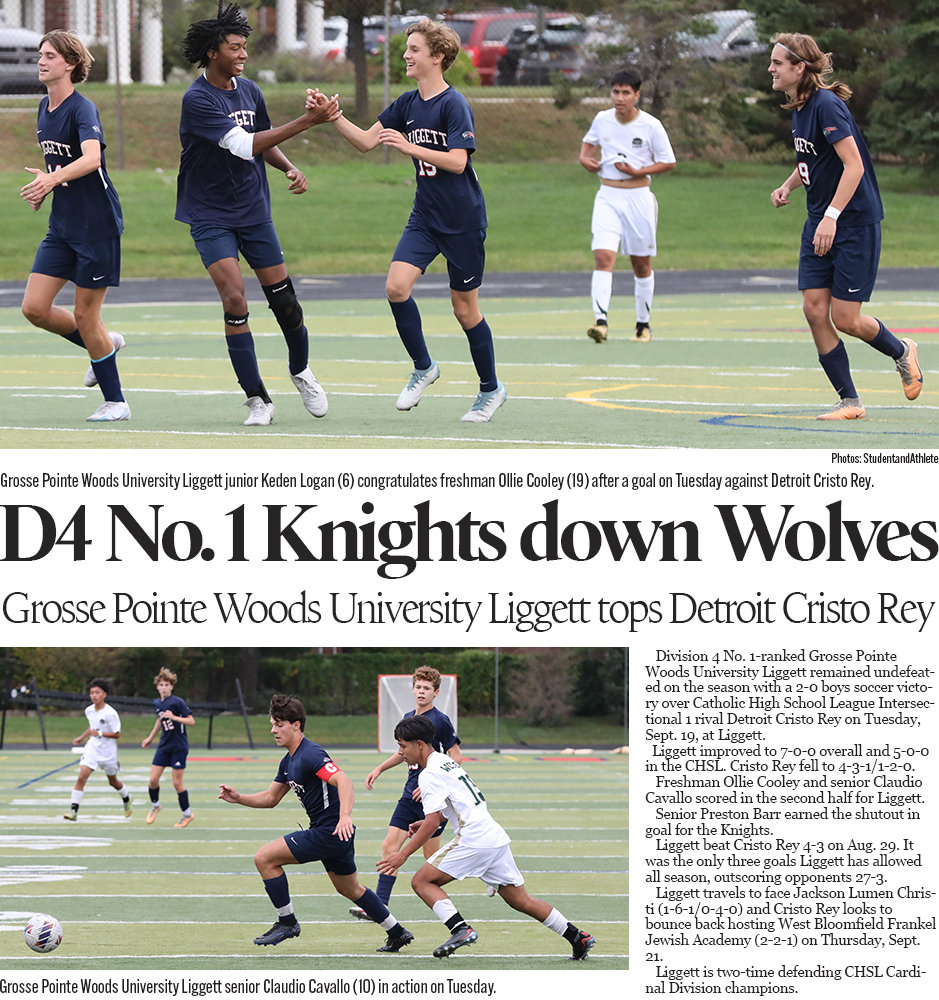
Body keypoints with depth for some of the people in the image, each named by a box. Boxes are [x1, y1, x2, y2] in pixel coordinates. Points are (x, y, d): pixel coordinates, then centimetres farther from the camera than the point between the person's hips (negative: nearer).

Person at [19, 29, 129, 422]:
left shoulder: (82, 109, -17)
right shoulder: (44, 108, 9)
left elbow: (91, 158, -34)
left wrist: (53, 178, -49)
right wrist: (43, 186, 4)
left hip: (98, 227, -8)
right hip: (62, 226, 8)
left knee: (84, 316, -3)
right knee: (34, 308, 0)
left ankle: (115, 402, 13)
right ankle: (104, 344, 24)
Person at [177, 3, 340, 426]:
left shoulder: (249, 91, 4)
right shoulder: (197, 100, -19)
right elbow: (244, 145, -28)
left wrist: (290, 169, -2)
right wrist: (307, 121, -31)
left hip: (253, 210, 6)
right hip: (210, 214, -6)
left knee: (283, 297, 5)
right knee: (234, 298, -17)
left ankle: (301, 371, 33)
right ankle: (257, 400, -9)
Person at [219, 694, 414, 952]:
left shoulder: (311, 754, -19)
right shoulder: (289, 761, 13)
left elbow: (344, 781, -32)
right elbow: (271, 798, 22)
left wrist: (345, 816, -47)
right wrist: (238, 798, 7)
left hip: (331, 831, -11)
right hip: (324, 831, 11)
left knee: (265, 858, -11)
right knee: (349, 889, 25)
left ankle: (287, 922, -1)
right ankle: (397, 933, 35)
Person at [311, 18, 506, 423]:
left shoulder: (454, 104, -14)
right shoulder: (407, 104, 7)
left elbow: (457, 161, -22)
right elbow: (366, 141, 9)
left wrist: (408, 146, -28)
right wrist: (332, 115, -5)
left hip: (463, 221, -6)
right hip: (425, 218, 6)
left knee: (464, 309, 2)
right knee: (396, 286, -13)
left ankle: (491, 389, 19)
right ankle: (423, 368, 5)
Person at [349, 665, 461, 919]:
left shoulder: (440, 721, -11)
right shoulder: (408, 718, 11)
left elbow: (456, 758, -12)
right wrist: (380, 769, 22)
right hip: (411, 795, 7)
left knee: (432, 855, -1)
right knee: (389, 846, -3)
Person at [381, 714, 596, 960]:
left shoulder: (429, 775, -9)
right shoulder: (447, 762, 20)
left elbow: (432, 823, -15)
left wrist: (403, 855, -11)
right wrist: (428, 821, 27)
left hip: (474, 839, -9)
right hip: (496, 837, 9)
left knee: (422, 881, -3)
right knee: (521, 901, 14)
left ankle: (460, 929, -17)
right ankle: (578, 937, 12)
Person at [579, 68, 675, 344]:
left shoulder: (651, 126, -7)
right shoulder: (602, 119, 2)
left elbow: (668, 162, -1)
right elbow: (589, 140, 24)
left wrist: (638, 171, -14)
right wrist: (585, 157, 2)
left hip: (638, 196, -1)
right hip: (608, 198, 1)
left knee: (642, 264, 9)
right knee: (603, 257, -17)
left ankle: (643, 324, 25)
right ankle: (600, 321, -25)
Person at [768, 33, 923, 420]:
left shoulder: (827, 105, -19)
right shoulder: (799, 108, 9)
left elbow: (854, 165, -24)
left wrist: (831, 216, -28)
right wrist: (788, 185, 7)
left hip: (855, 224, -9)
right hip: (819, 223, 9)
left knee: (845, 319, -5)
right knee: (814, 310, -2)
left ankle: (901, 351, 25)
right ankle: (849, 401, 6)